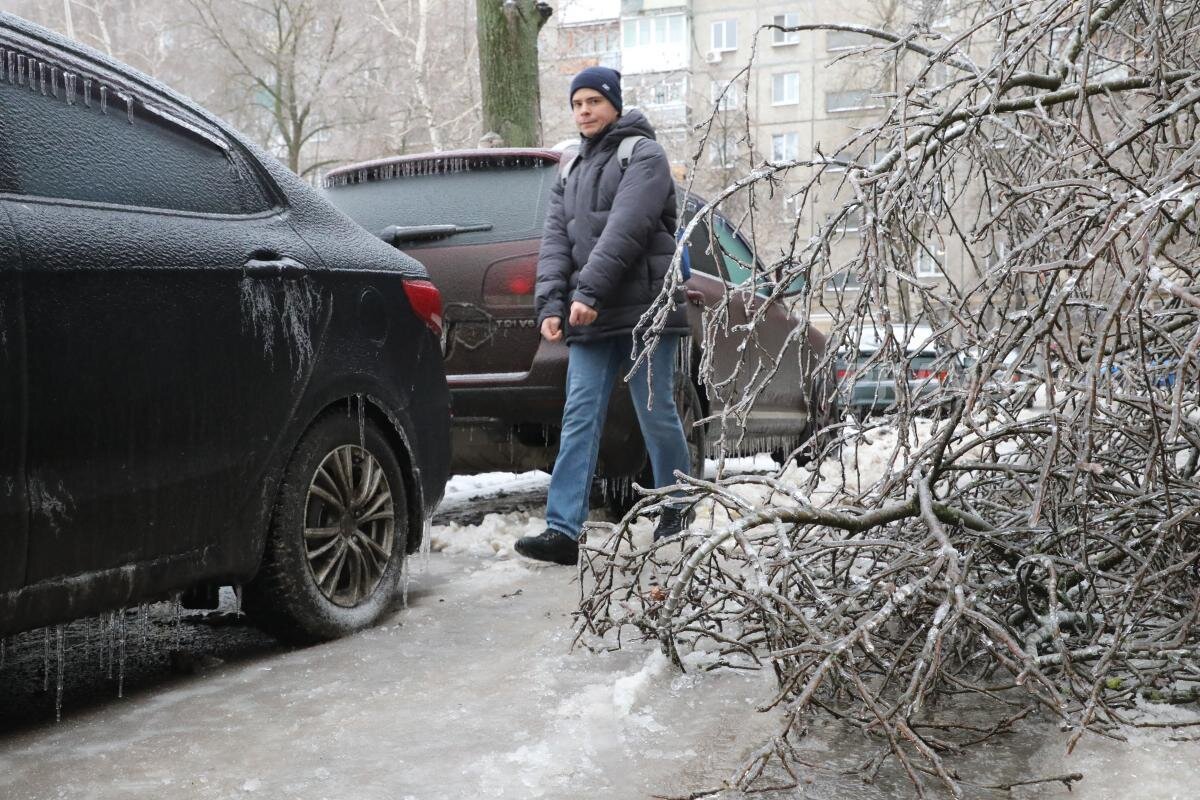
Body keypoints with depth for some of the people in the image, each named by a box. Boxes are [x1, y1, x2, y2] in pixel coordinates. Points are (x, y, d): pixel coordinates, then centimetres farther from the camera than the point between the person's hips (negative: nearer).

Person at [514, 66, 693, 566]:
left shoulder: (643, 155, 0)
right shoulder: (573, 172, 22)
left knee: (656, 414, 2)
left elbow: (625, 228, -15)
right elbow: (556, 239, 10)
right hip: (589, 317, 6)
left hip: (644, 309, -6)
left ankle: (676, 510, 20)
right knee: (579, 420, -3)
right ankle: (563, 530, -6)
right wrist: (551, 302, -5)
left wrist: (588, 291, -22)